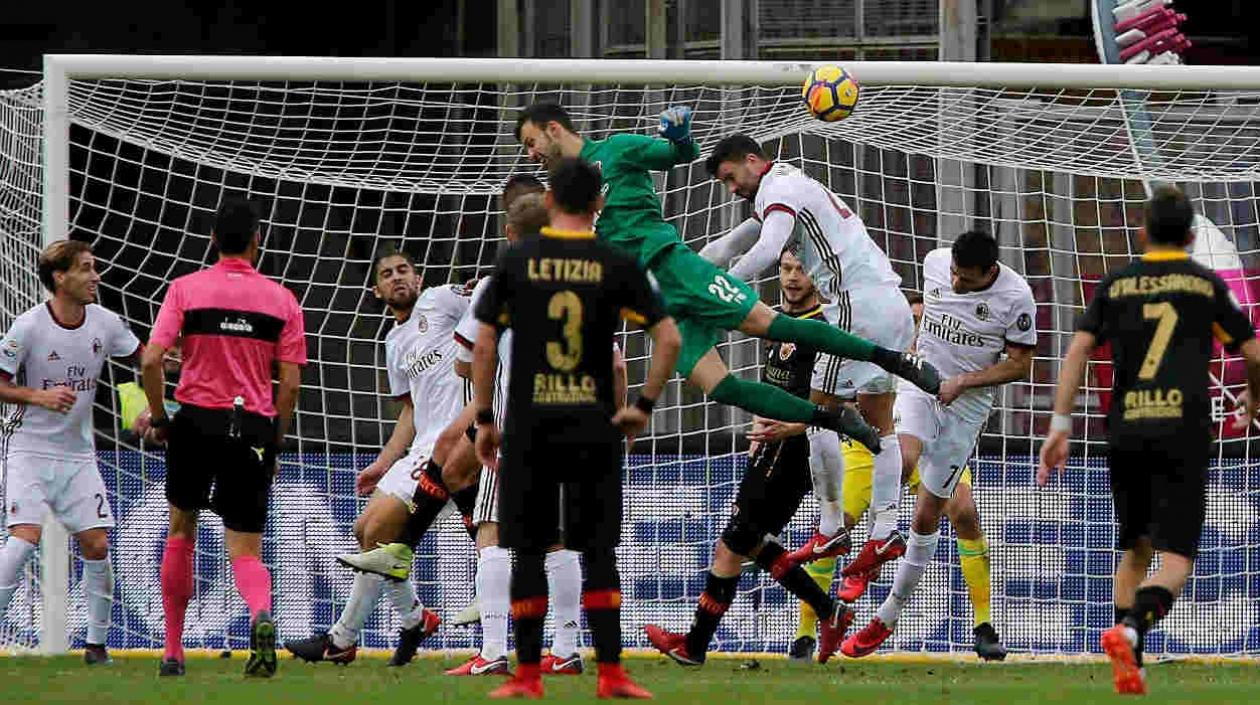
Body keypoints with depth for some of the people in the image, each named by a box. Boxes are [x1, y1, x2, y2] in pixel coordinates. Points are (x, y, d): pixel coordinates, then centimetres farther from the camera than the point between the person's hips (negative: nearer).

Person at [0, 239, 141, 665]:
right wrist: (40, 396, -25)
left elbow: (141, 358, 16)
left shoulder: (105, 323, 0)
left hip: (78, 454, 5)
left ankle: (97, 645, 10)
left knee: (97, 545, -3)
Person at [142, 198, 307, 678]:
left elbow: (150, 361, -9)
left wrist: (158, 417, 5)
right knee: (245, 549, 3)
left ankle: (173, 651, 22)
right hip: (255, 426, 0)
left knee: (181, 528, 21)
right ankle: (262, 615, -32)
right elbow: (290, 384, 1)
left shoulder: (186, 289, 0)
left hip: (197, 420, 0)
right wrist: (274, 440, 11)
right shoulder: (281, 299, 4)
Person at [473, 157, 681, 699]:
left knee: (528, 552, 5)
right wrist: (644, 406, 4)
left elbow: (484, 344, 2)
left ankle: (527, 674, 7)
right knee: (599, 550, 3)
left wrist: (484, 420, 9)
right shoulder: (616, 267, 0)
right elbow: (668, 339, -5)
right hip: (594, 425, 0)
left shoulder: (517, 260, 1)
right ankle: (610, 672, -3)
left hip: (528, 424, 0)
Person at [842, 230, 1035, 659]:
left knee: (927, 515, 3)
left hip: (966, 407, -2)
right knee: (903, 459, -33)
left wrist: (963, 382, -15)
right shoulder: (935, 263, -3)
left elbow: (1020, 365, -7)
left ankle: (889, 615, 15)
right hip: (921, 382, 2)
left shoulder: (1015, 297, -14)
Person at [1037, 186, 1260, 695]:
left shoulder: (1114, 284, 11)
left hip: (1125, 433, 3)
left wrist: (1059, 426, 0)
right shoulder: (1206, 284, 7)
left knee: (1134, 551, 20)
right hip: (1184, 433, -3)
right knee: (1175, 560, -6)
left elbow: (1078, 350, 1)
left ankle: (1128, 669, 18)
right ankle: (1129, 631, -33)